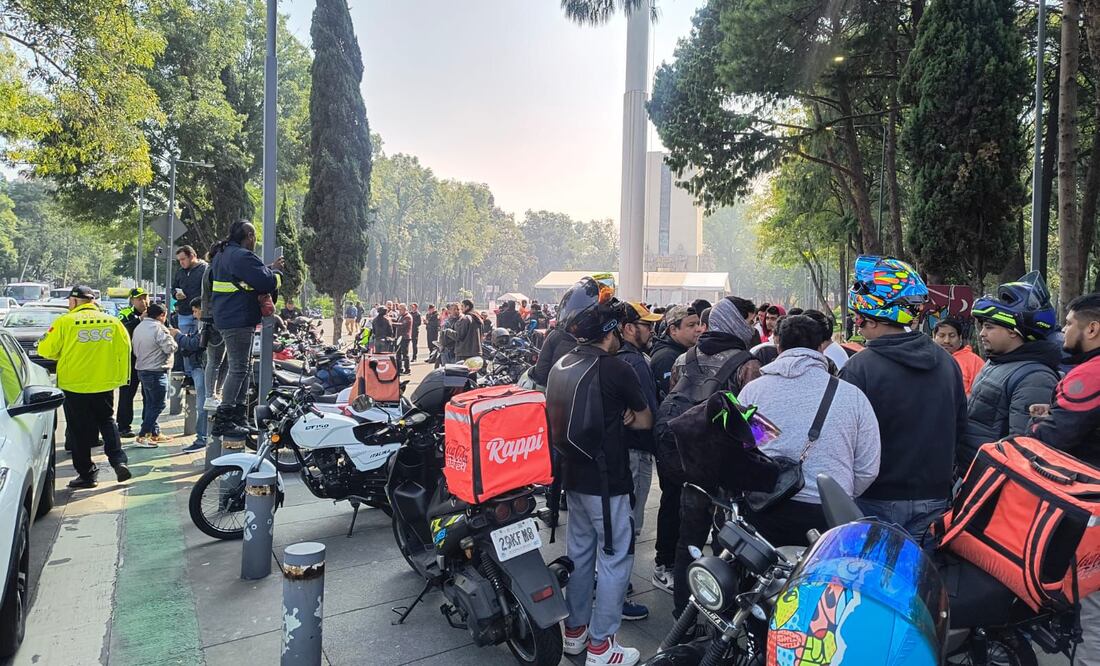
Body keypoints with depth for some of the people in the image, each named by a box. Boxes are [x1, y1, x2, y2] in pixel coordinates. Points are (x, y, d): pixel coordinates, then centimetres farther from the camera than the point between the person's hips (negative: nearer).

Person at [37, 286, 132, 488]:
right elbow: (125, 349, 1)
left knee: (79, 431, 8)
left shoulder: (65, 322, -9)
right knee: (107, 422, 18)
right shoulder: (113, 322, -1)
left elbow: (45, 350, -6)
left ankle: (86, 473, 14)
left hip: (74, 385, -3)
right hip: (105, 384, 3)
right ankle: (119, 461, 2)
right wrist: (122, 377, 9)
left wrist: (64, 354, 15)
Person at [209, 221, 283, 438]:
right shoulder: (242, 256, -16)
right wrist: (277, 274, -3)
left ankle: (239, 416, 22)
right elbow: (266, 283, -21)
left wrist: (269, 269, 21)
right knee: (238, 368, -8)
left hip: (227, 319, 11)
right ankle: (223, 421, -6)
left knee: (244, 368, 16)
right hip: (239, 320, -11)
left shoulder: (222, 254, 18)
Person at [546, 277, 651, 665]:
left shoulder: (561, 366, 5)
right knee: (615, 558, 4)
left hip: (574, 474, 8)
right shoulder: (616, 369, -16)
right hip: (606, 479, -8)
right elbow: (645, 421, -3)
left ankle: (574, 630, 31)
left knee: (580, 551, 18)